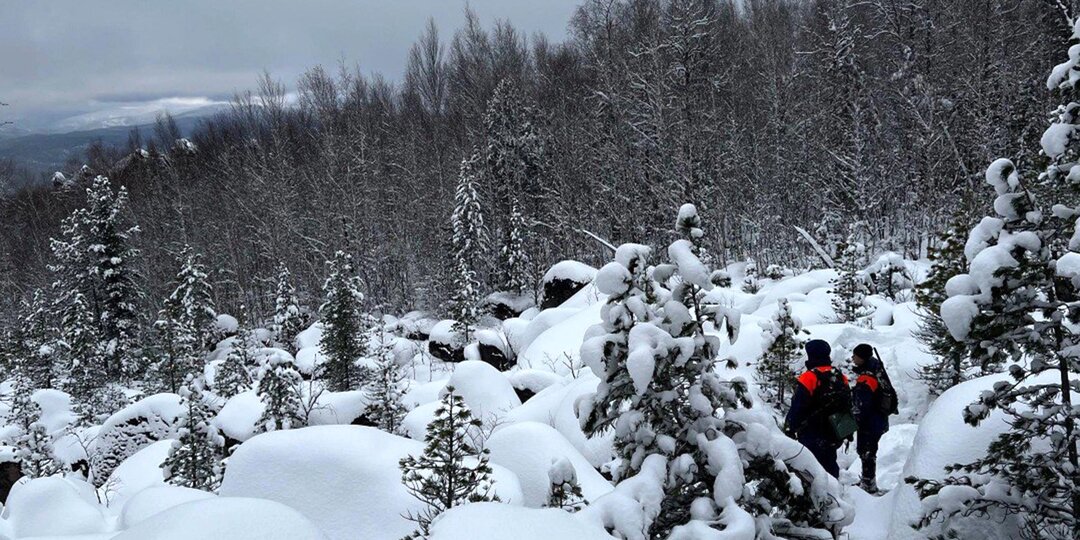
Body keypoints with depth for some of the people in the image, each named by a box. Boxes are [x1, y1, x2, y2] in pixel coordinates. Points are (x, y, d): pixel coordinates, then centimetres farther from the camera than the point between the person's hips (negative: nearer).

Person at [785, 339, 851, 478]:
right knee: (829, 463, 20)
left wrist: (790, 428, -7)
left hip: (812, 435, -7)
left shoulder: (809, 378, -19)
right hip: (834, 435, 7)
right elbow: (848, 405, 14)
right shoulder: (841, 378, 5)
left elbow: (797, 407, -18)